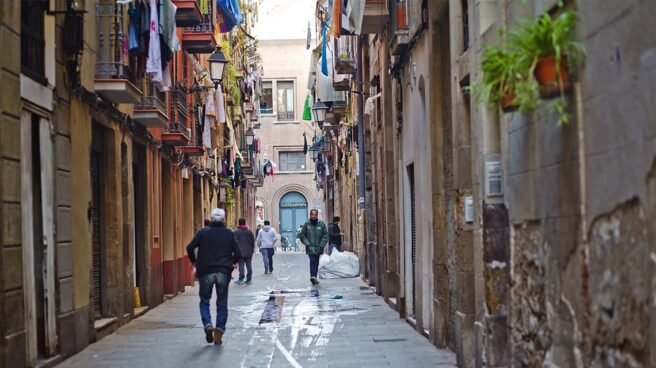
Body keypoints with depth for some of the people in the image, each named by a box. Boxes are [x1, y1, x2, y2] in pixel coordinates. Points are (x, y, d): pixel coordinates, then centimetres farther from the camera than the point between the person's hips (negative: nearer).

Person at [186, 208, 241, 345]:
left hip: (206, 271, -1)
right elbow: (238, 253, 1)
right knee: (222, 302, 8)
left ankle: (207, 325, -10)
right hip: (223, 272, 1)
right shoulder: (229, 234, 5)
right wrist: (233, 262, 21)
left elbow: (190, 248, -5)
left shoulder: (203, 232, 3)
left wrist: (194, 262, 11)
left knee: (204, 300, 11)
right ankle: (219, 330, 0)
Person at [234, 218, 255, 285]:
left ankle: (241, 279, -8)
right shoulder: (249, 231, 9)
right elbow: (253, 242, 11)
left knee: (241, 265, -4)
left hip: (240, 252, -3)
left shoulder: (236, 232, -4)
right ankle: (248, 280, 7)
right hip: (248, 252, 3)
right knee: (249, 265, 5)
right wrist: (252, 251, 18)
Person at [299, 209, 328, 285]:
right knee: (312, 261, -18)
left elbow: (325, 236, 3)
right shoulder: (307, 224, -1)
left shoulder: (321, 224, 1)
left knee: (316, 263, 11)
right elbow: (302, 236, 2)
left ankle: (314, 277, 21)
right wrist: (308, 244, -8)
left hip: (318, 248, 3)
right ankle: (312, 276, -30)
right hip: (310, 248, -3)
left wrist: (321, 245, -6)